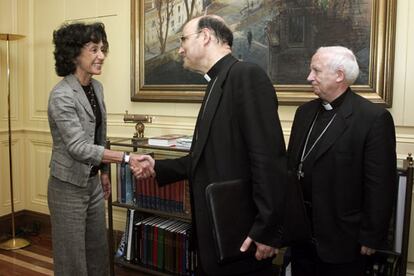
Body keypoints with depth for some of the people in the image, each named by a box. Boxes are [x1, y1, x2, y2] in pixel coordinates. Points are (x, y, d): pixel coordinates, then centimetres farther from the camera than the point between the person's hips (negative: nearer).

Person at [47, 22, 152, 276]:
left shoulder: (96, 87, 3)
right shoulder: (62, 96, -21)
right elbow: (78, 147, -30)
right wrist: (127, 158, -36)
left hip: (93, 183, 8)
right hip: (69, 187, -7)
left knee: (99, 253, 18)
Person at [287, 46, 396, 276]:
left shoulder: (374, 117, -14)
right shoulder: (305, 112, 7)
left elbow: (380, 185, -14)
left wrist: (371, 237, -12)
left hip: (341, 236, -6)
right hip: (301, 230, 6)